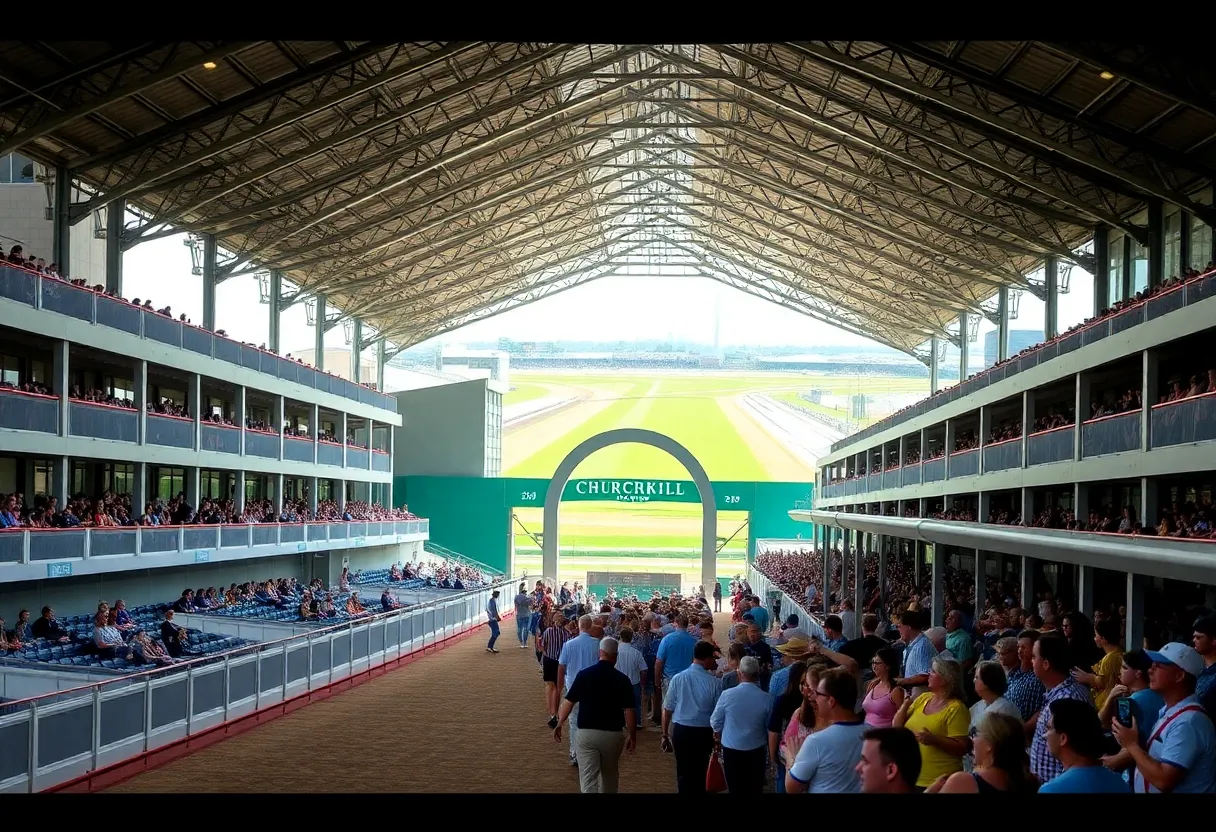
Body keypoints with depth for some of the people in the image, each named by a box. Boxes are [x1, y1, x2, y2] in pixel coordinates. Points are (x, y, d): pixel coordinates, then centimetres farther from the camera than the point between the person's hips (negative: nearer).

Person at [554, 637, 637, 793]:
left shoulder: (584, 674, -3)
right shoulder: (622, 679, -5)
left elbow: (569, 702, 0)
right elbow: (629, 711, -7)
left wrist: (559, 724, 13)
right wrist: (632, 735, 4)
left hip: (586, 732, -1)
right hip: (613, 734, 1)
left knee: (588, 780, -1)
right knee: (610, 778, 22)